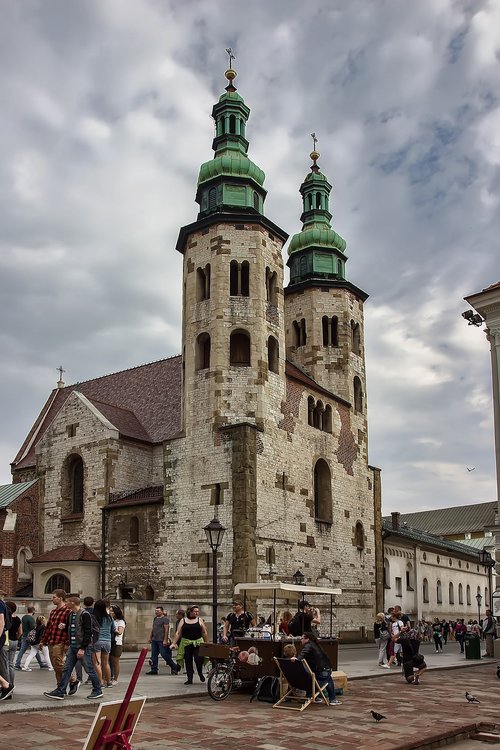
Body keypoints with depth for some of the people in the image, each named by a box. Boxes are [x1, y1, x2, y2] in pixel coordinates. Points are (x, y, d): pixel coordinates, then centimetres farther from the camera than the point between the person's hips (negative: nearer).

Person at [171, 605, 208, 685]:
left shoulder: (199, 620, 7)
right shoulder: (183, 621, 6)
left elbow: (204, 633, 8)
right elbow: (178, 633, 5)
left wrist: (207, 643, 5)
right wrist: (174, 643, -2)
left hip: (198, 643, -1)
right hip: (186, 643, 1)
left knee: (198, 659, -14)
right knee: (188, 661, 3)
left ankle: (200, 673, 14)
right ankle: (189, 679, 13)